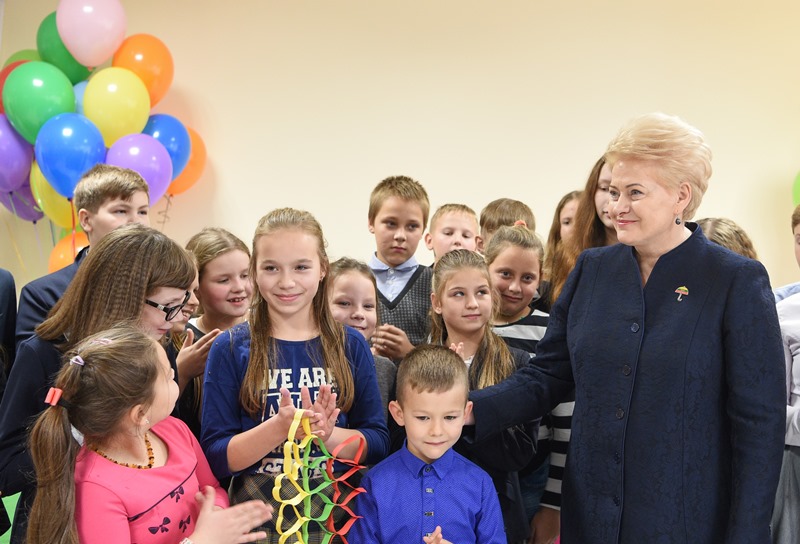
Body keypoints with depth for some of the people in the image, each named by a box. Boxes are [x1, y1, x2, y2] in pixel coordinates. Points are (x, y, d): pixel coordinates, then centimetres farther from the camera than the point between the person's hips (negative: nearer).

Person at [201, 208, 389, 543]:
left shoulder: (350, 346, -1)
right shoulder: (231, 349, -5)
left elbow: (378, 443, -2)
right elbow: (214, 457, -9)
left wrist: (327, 434, -20)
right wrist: (280, 428, -24)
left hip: (339, 517, 2)